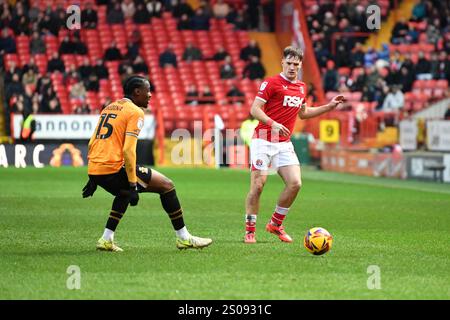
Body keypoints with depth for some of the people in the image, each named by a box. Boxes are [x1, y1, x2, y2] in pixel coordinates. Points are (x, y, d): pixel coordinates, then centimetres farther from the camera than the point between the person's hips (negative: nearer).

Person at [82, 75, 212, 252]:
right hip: (113, 169, -8)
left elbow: (93, 142, 20)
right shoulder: (135, 112, -5)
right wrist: (133, 185, -14)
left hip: (94, 170, 8)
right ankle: (184, 238, 7)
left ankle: (106, 239, 26)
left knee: (125, 192, 37)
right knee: (166, 185, 3)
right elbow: (128, 150, -15)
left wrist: (93, 178, 24)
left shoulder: (109, 108, 20)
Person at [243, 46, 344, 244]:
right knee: (258, 185, -10)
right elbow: (255, 109, -13)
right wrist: (273, 123, -28)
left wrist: (329, 107, 23)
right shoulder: (271, 83, -8)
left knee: (295, 183, -7)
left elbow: (303, 113, 29)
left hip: (284, 144, 6)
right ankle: (250, 230, 3)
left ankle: (275, 224, 10)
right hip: (263, 140, -6)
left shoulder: (302, 87, 13)